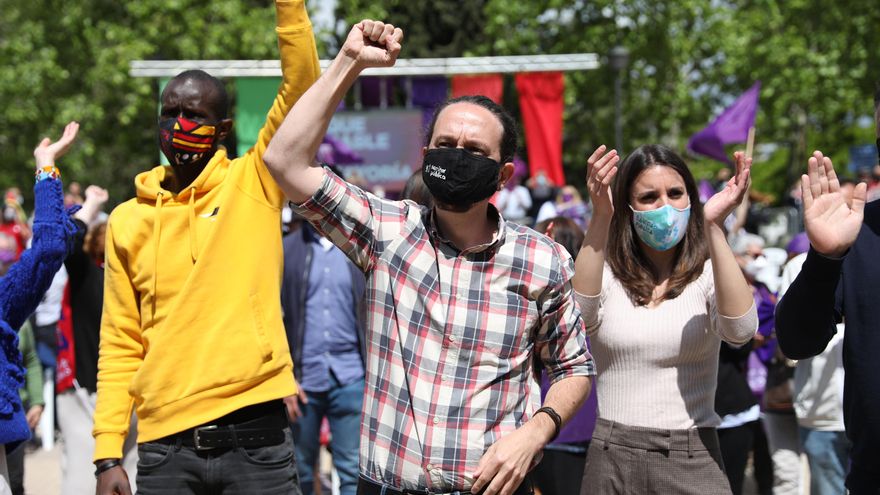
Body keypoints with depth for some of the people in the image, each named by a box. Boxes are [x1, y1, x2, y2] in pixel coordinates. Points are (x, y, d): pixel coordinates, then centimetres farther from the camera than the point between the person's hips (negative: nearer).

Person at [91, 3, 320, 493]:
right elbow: (120, 347, 9)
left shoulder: (254, 185, 5)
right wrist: (108, 455, 2)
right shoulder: (128, 221, 10)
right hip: (166, 445, 2)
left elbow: (301, 86, -7)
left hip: (256, 439, -2)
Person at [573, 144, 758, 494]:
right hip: (612, 455, 1)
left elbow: (741, 330, -20)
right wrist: (600, 218, -29)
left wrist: (713, 228, -27)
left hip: (692, 458, -1)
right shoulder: (607, 275, 3)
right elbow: (578, 316, -20)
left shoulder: (708, 275, 0)